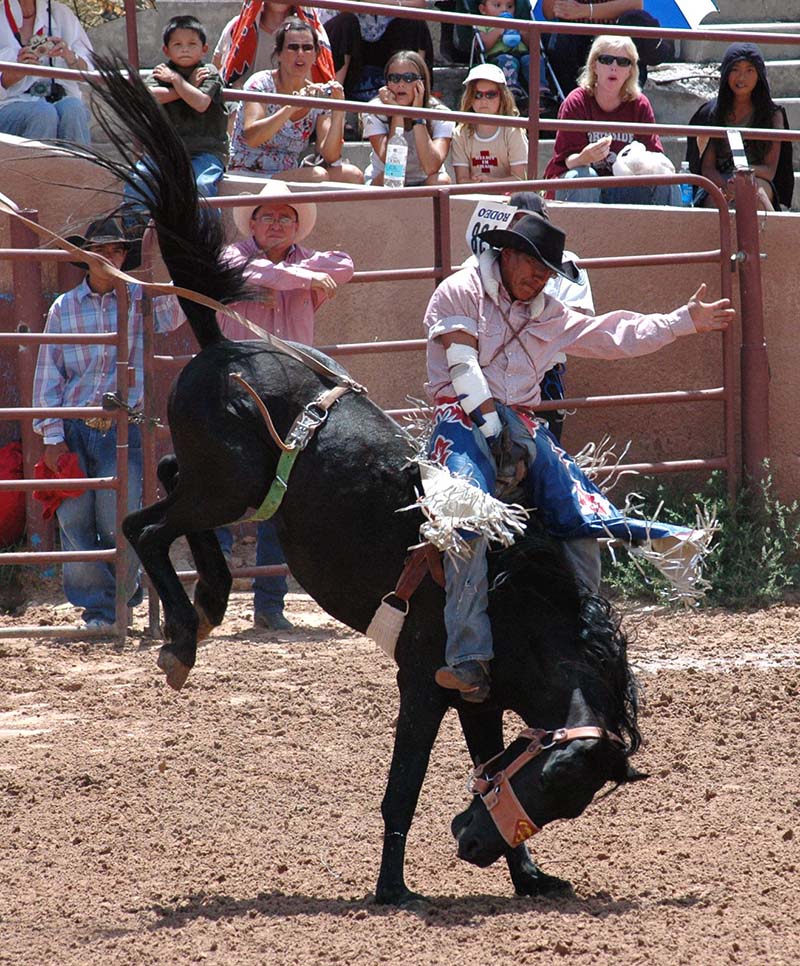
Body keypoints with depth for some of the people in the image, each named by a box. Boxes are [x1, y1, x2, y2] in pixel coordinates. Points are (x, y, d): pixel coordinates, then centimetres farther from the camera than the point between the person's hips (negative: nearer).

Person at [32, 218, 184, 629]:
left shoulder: (141, 300, 5)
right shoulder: (63, 308, 8)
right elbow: (48, 376, 8)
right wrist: (52, 437, 1)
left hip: (123, 430, -2)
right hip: (74, 432, 2)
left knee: (119, 526, -4)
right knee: (75, 522, -2)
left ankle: (121, 596, 17)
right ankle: (98, 607, 9)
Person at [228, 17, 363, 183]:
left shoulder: (319, 95, 7)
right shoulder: (261, 84, -7)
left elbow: (330, 156, -2)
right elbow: (251, 138, -24)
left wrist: (337, 113, -16)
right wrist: (292, 106, -31)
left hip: (289, 178, 6)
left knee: (352, 174, -17)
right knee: (317, 175, -29)